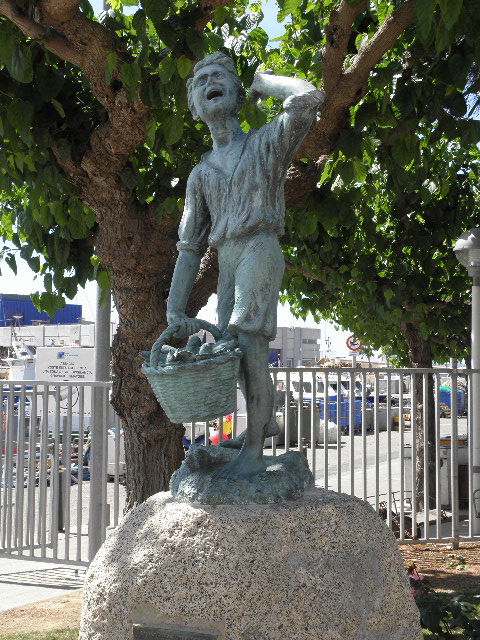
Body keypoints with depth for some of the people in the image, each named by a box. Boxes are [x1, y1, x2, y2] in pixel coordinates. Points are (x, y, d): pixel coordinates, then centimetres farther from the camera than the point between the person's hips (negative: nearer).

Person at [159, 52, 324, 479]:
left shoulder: (267, 143, 6)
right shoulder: (201, 175, 18)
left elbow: (309, 98, -15)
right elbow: (190, 248, 15)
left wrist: (263, 81, 4)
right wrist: (175, 310, 4)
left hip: (260, 251, -6)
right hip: (227, 263, 6)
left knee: (248, 341, -19)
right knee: (235, 348, 12)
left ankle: (253, 451, -15)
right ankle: (264, 422, 36)